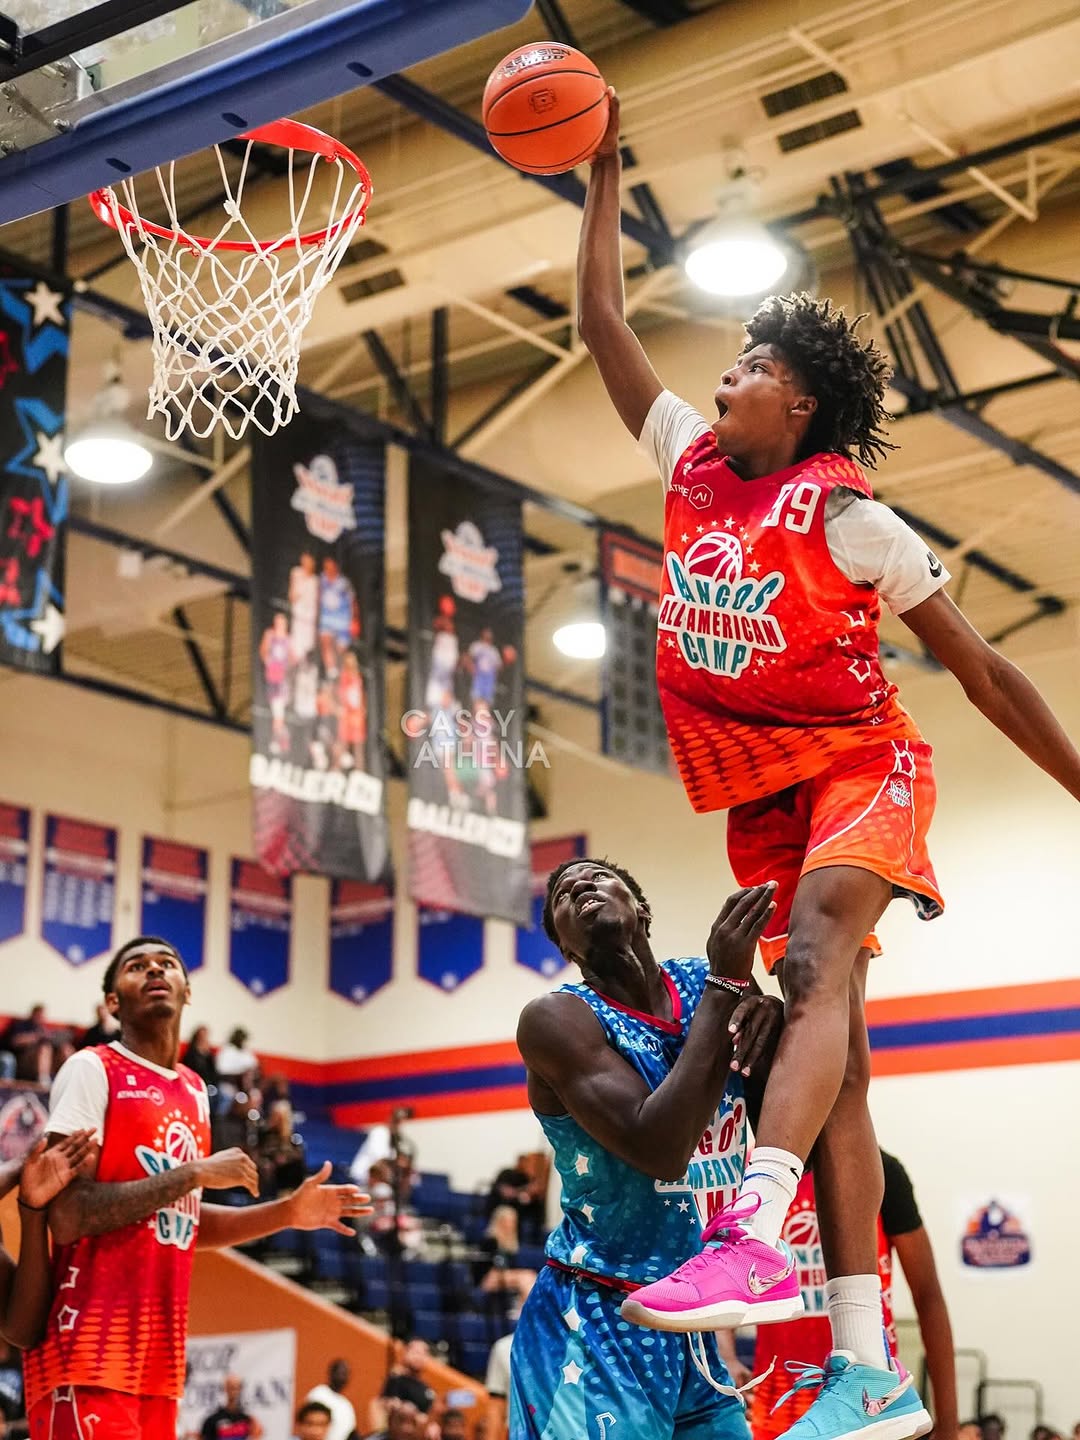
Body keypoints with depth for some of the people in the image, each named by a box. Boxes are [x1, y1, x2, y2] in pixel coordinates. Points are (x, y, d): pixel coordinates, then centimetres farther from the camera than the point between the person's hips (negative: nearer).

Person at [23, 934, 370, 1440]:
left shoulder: (195, 1090, 17)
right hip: (91, 1353, -8)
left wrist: (286, 1213, 15)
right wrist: (196, 1174, -17)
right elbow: (67, 1218, -17)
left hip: (157, 1355, 8)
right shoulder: (92, 1071, -7)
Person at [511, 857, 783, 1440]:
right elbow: (659, 1150, -25)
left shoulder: (707, 982, 3)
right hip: (596, 1326, -5)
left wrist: (768, 1013, -21)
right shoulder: (556, 1019, -13)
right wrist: (724, 987, -24)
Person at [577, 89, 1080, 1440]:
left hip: (860, 765, -5)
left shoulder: (848, 518, -9)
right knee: (828, 1026, -2)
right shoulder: (691, 461, 7)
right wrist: (604, 177, 11)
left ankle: (755, 1237, -51)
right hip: (762, 789, 5)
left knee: (815, 958, -33)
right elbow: (600, 321, 13)